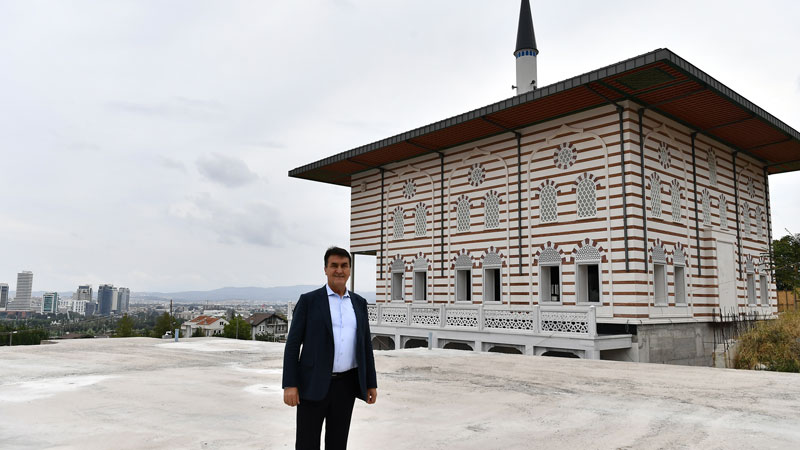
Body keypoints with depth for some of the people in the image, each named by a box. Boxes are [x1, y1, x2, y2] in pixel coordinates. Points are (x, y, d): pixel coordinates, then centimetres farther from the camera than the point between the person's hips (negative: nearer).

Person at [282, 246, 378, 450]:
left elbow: (366, 344, 12)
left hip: (346, 385, 4)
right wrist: (289, 385, -12)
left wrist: (371, 383, 8)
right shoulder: (309, 300, -3)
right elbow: (293, 344, -5)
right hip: (314, 385, -3)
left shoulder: (359, 303, 10)